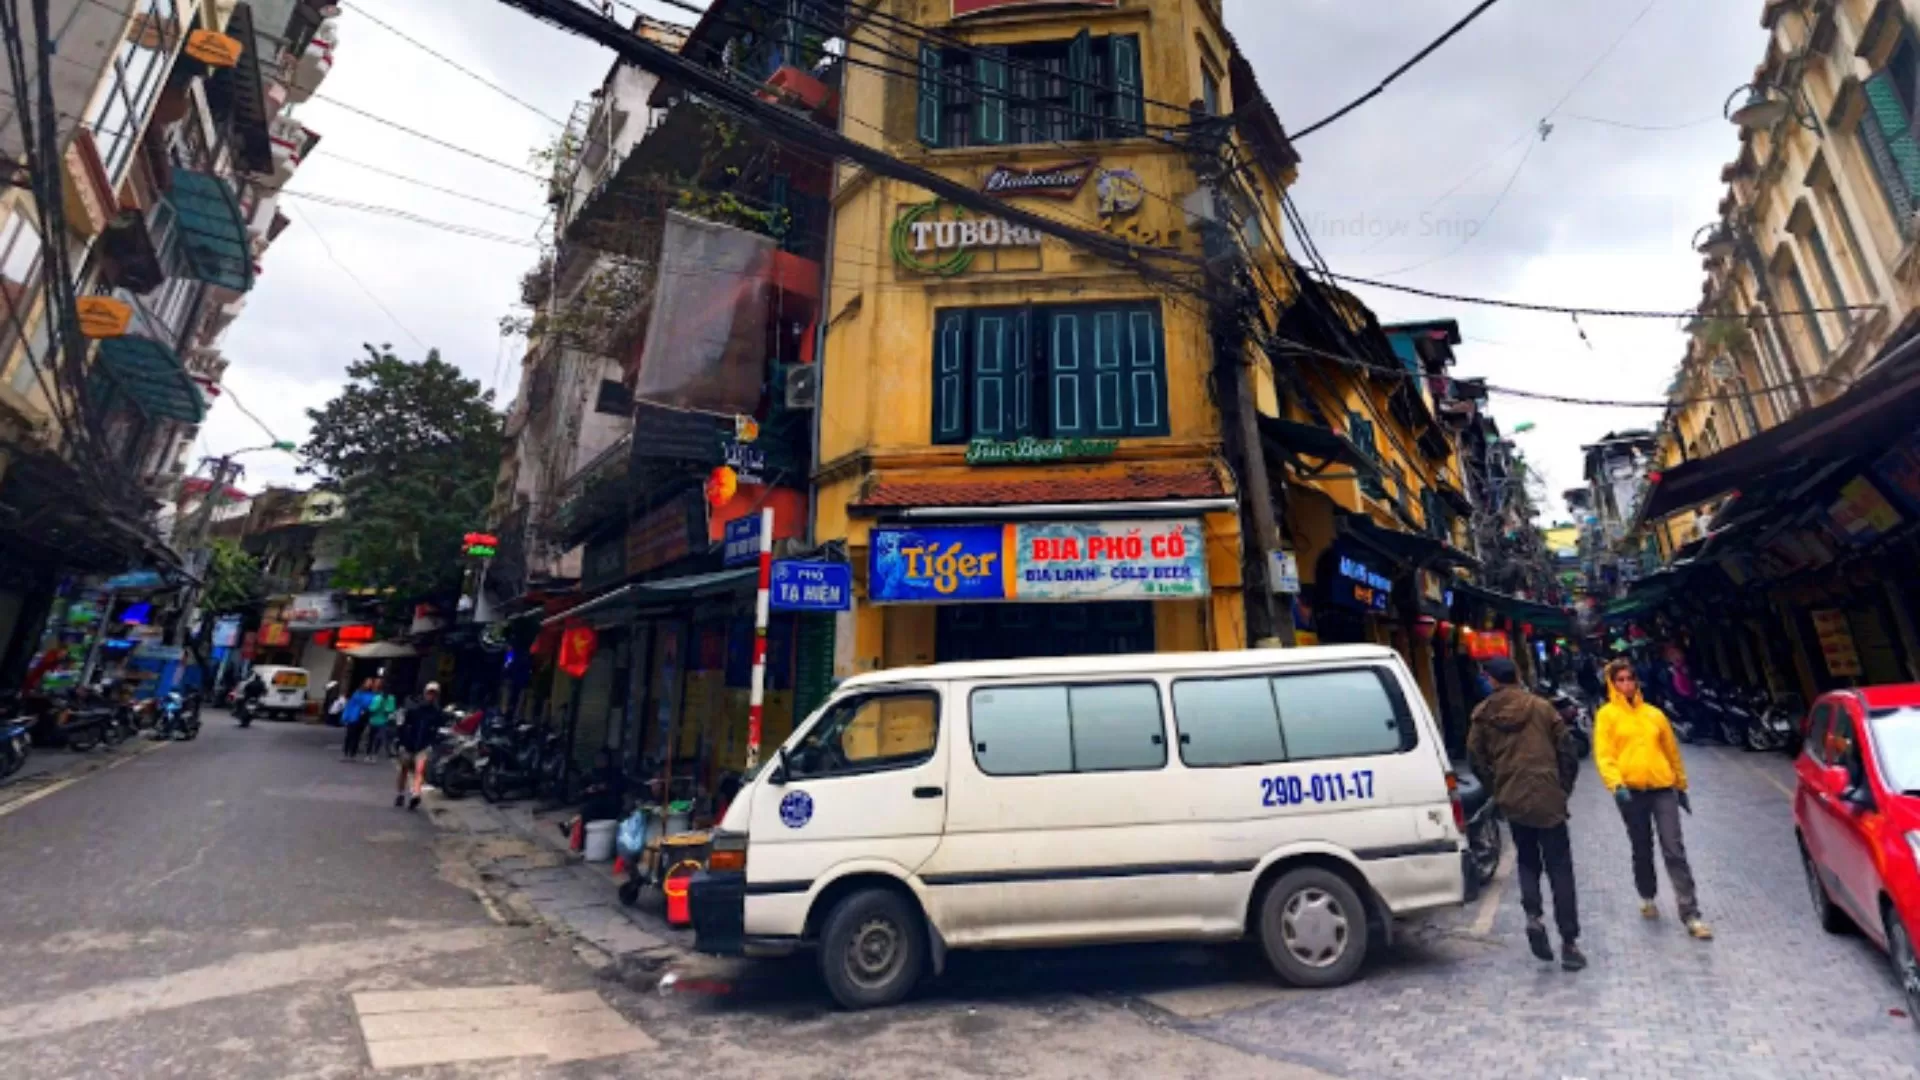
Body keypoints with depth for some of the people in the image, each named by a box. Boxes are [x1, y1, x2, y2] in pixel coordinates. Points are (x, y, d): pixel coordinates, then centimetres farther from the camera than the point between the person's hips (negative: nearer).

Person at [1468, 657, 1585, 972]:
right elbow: (1566, 751, -1)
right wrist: (1564, 786, 11)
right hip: (1548, 798, -1)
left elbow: (1476, 758, -1)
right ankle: (1569, 943, 6)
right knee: (1559, 868, 6)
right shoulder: (1542, 708, -1)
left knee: (1527, 861, 21)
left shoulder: (1483, 715, 0)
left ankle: (1534, 916, 1)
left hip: (1511, 800, 1)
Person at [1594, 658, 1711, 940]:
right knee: (1642, 850, 12)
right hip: (1631, 791, -2)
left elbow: (1672, 751, 19)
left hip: (1663, 788, 2)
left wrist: (1681, 785, 19)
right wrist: (1616, 784, -21)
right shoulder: (1607, 715, -1)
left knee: (1675, 851, -3)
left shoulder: (1654, 714, 11)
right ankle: (1647, 898, 32)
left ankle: (1691, 915, 0)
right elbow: (1604, 755, -8)